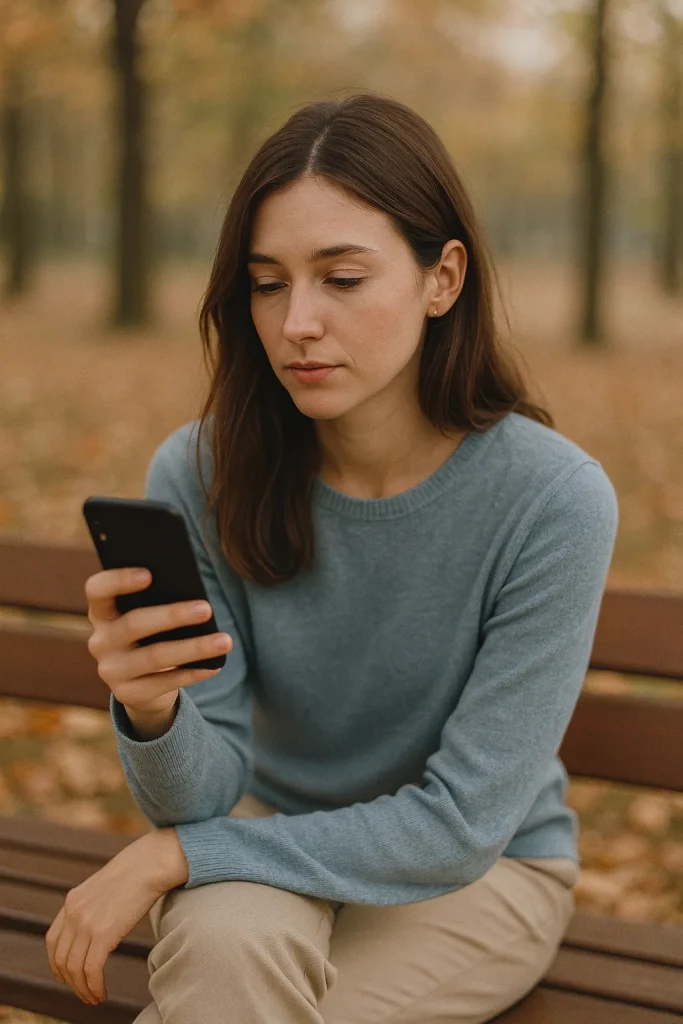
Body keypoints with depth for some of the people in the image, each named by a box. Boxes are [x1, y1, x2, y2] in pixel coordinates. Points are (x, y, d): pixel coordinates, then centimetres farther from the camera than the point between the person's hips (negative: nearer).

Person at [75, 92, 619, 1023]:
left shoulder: (555, 499, -24)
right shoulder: (197, 476, -15)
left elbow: (461, 823, -21)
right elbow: (207, 793, -13)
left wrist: (171, 857, -24)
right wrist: (152, 712, -37)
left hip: (481, 874, -1)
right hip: (274, 837, 2)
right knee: (226, 941, -31)